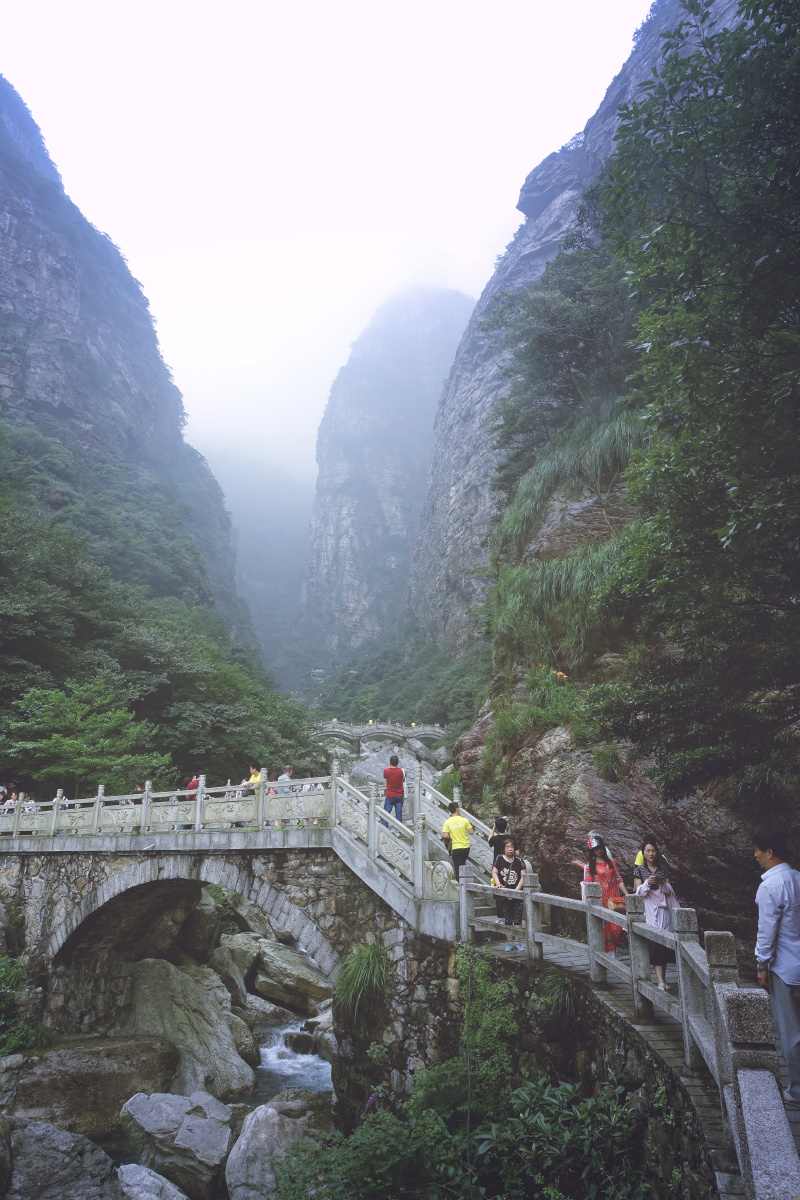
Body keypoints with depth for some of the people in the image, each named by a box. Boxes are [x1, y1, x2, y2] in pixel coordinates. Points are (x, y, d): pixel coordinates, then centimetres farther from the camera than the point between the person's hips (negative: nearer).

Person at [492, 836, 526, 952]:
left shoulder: (519, 861, 1)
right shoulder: (499, 858, 1)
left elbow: (523, 876, -3)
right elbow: (494, 872, 0)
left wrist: (518, 888, -13)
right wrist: (498, 884, -16)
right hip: (505, 894, 0)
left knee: (518, 919, -1)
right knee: (508, 919, 6)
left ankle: (517, 942, 8)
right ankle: (510, 942, 13)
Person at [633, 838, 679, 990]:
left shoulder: (663, 869, 9)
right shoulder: (639, 870, 3)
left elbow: (669, 890, 6)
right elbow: (638, 892, -2)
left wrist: (661, 882, -14)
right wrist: (648, 883, -19)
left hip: (663, 908, 2)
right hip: (648, 909, -2)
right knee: (654, 941, -12)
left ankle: (661, 976, 16)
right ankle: (661, 981, -15)